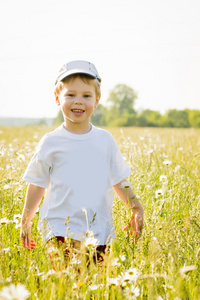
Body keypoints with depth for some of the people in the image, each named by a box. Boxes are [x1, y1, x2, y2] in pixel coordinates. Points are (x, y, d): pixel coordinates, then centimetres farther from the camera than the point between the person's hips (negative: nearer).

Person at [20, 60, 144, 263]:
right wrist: (25, 222, 10)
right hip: (60, 229, -2)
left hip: (99, 231, 3)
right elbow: (37, 184, 8)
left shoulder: (105, 139, 8)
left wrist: (135, 209, 9)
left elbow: (119, 180, 16)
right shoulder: (50, 143, 1)